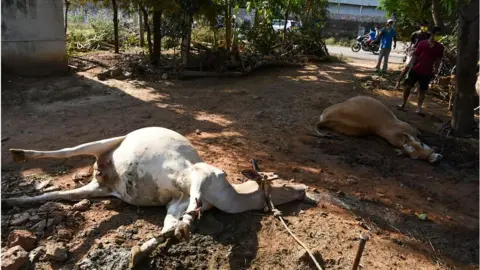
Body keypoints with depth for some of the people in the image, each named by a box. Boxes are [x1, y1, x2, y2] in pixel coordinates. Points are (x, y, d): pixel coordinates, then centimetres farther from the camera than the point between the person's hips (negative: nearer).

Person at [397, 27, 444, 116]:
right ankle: (403, 104, 18)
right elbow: (415, 55, 1)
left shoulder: (440, 47, 4)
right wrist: (412, 66, -4)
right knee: (408, 86, 3)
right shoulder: (422, 43, -2)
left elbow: (438, 59, 9)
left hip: (427, 72, 1)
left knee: (422, 90, 4)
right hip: (416, 70, -1)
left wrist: (436, 68, -4)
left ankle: (419, 108, 9)